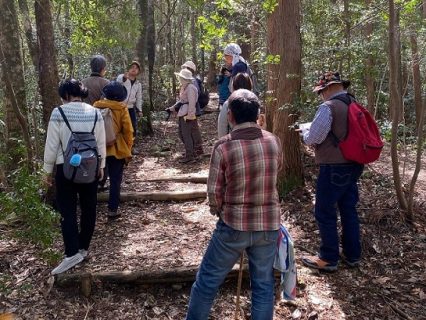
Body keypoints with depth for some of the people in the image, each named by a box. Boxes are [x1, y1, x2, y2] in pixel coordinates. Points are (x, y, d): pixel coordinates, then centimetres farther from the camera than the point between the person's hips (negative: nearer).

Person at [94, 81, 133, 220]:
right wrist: (128, 151, 0)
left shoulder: (96, 106, 2)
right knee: (115, 180, 6)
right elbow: (127, 131, -9)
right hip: (116, 150, -3)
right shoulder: (121, 108, -7)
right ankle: (112, 210, 7)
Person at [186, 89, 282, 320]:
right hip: (269, 225, 3)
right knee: (263, 284, 18)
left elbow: (214, 191, -9)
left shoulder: (223, 146, -16)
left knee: (208, 280, 16)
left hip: (233, 226, -3)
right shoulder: (274, 142, -5)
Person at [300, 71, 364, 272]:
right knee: (349, 210, 18)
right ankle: (352, 255, 29)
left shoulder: (328, 107, -16)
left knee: (325, 213, 4)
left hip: (334, 168, -8)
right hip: (353, 165, 8)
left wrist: (304, 132, 5)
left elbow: (313, 138, -17)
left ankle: (328, 259, 13)